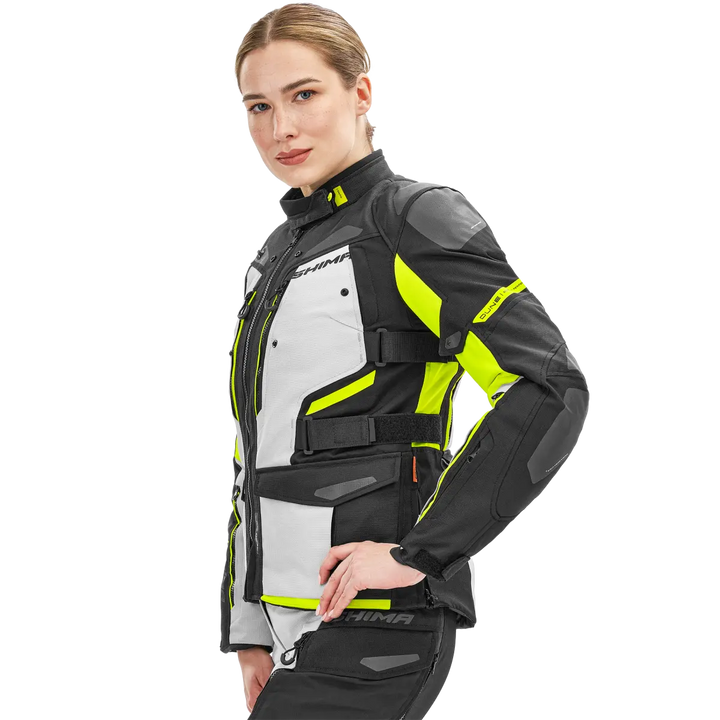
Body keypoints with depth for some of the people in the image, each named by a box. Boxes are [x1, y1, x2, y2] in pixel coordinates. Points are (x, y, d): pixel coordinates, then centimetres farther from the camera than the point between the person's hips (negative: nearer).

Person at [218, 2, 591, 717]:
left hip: (374, 626, -8)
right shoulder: (280, 255, 17)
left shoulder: (417, 218, -8)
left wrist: (418, 552, -19)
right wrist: (249, 632, 15)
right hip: (298, 622, 8)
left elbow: (549, 389, -19)